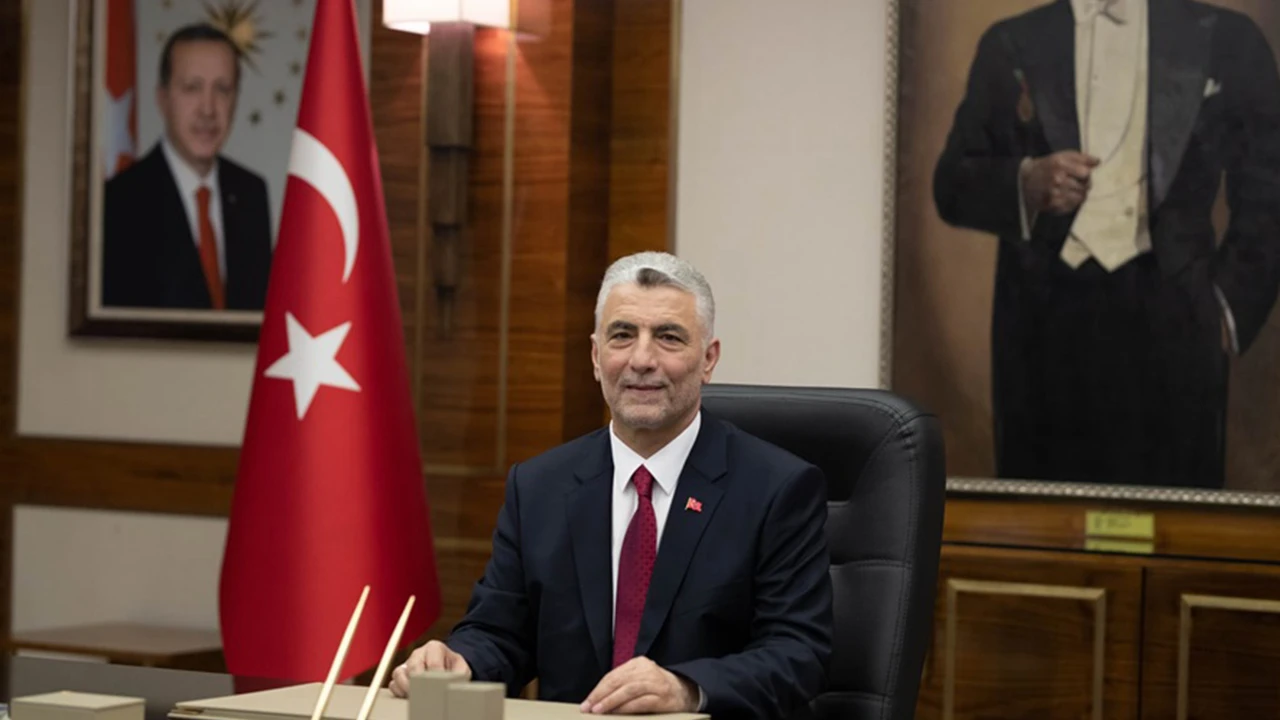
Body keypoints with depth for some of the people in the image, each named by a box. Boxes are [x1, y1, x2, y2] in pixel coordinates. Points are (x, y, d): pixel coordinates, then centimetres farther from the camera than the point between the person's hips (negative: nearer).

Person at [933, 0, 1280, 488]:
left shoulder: (1227, 39, 9)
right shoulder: (1010, 45, 11)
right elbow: (952, 185, 10)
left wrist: (1232, 306, 1)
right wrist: (1025, 183, -10)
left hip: (1172, 321, -1)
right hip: (1043, 321, 1)